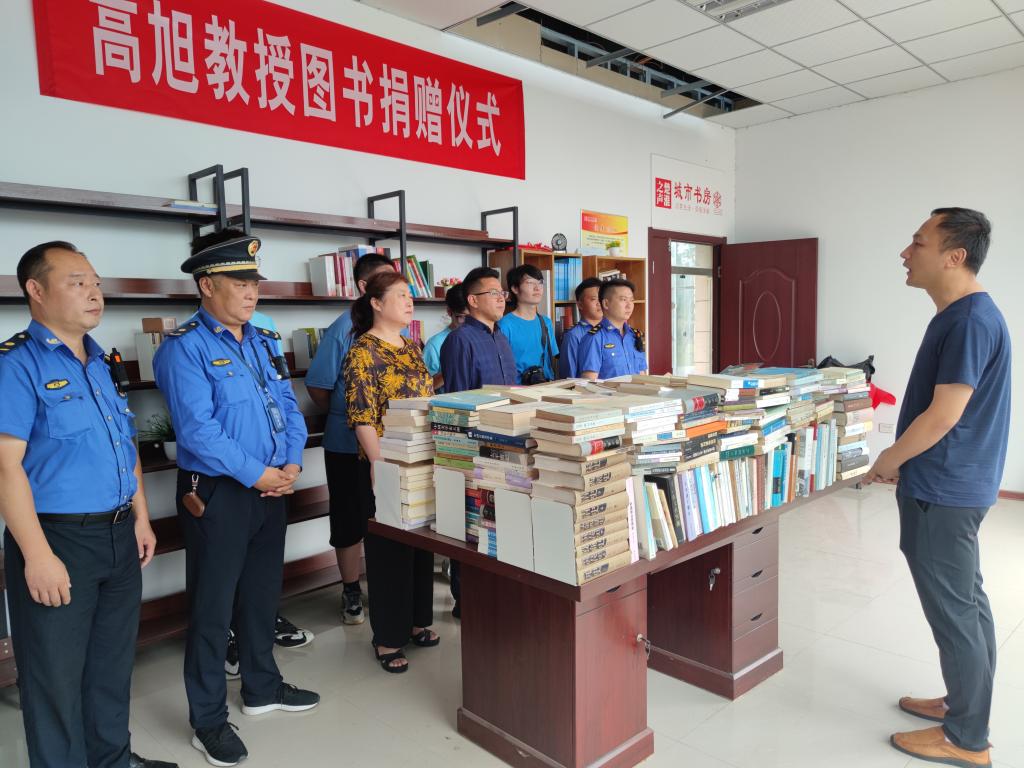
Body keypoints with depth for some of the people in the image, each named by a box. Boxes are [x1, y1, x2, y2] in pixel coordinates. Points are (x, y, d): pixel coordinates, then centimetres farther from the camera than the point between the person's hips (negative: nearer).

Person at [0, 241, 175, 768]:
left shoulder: (103, 364, 11)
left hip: (119, 537, 7)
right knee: (57, 678, 9)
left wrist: (140, 518, 15)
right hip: (58, 540, -7)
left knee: (114, 663, 20)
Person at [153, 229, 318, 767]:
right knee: (213, 607, 6)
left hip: (271, 488, 7)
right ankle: (208, 721, 22)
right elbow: (199, 429, -22)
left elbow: (288, 406, 9)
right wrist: (258, 474, -18)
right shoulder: (184, 347, -13)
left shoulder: (261, 341, 10)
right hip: (218, 495, -7)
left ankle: (262, 688, 39)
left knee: (262, 594, 19)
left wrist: (291, 465, -5)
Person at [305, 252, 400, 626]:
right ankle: (351, 592, 26)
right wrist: (345, 419, 3)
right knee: (350, 519, 9)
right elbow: (317, 387, -7)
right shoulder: (344, 330, -11)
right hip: (350, 444, -5)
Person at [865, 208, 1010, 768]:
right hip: (949, 486, 10)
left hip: (943, 493, -10)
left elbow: (944, 414, -24)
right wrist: (904, 460, 16)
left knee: (954, 611, 2)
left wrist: (888, 460, -10)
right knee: (965, 603, 19)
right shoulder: (960, 316, 10)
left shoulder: (971, 321, -21)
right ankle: (963, 703, 35)